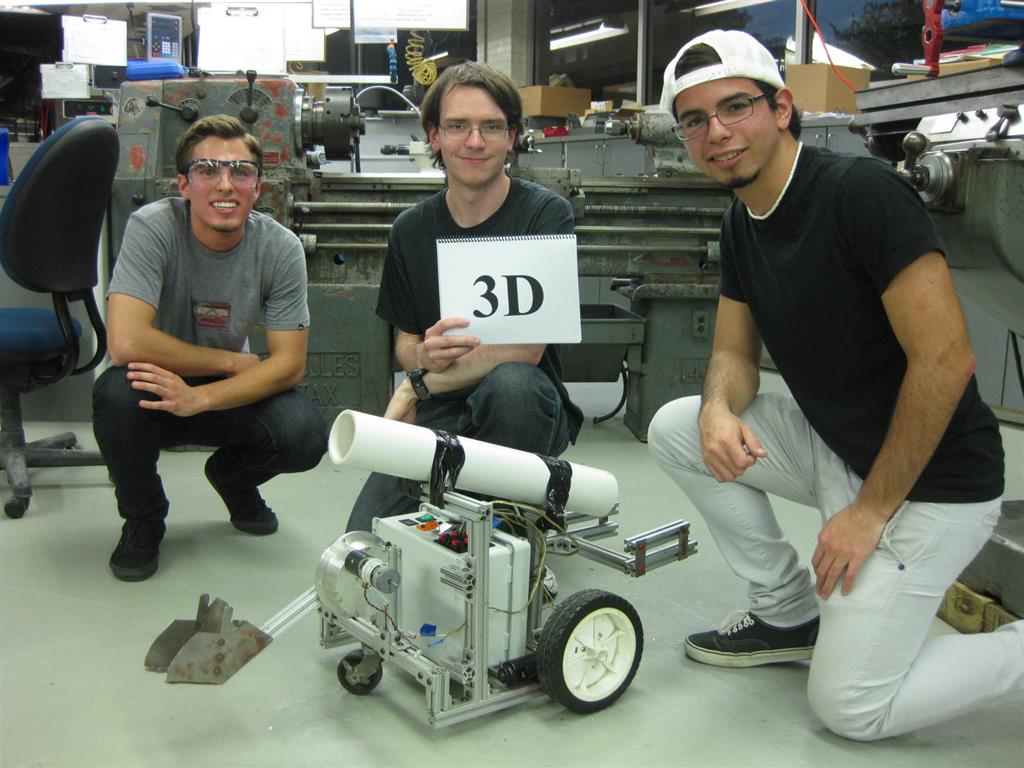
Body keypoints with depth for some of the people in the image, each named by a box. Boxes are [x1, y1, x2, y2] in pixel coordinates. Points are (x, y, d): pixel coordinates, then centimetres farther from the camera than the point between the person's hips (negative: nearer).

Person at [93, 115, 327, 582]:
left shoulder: (281, 248, -15)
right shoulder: (152, 228, -22)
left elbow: (290, 364, -17)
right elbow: (126, 342, -33)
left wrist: (199, 398, -31)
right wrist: (234, 362, -23)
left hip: (227, 396, 2)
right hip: (158, 387, -1)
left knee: (305, 435, -26)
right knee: (118, 391, -35)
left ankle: (233, 477, 14)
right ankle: (142, 518, -2)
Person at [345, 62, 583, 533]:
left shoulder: (545, 213, -9)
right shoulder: (411, 229, 5)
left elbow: (527, 347, -16)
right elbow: (404, 340, 12)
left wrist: (418, 386, -12)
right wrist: (424, 355, -14)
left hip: (526, 406, -2)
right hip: (436, 416, 3)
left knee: (511, 380, -38)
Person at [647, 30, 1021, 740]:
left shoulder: (861, 191, -22)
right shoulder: (742, 222, 4)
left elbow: (945, 360, -25)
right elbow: (735, 353, 8)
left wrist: (871, 509, -19)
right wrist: (718, 410, -17)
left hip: (933, 480, -8)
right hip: (835, 445, 8)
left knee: (849, 706, -9)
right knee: (675, 428, -1)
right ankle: (789, 613, 12)